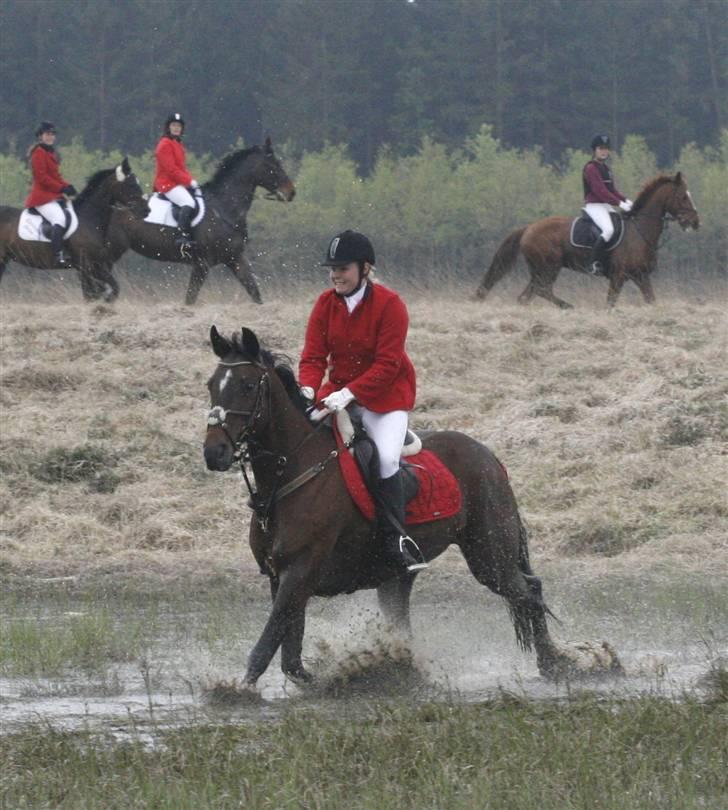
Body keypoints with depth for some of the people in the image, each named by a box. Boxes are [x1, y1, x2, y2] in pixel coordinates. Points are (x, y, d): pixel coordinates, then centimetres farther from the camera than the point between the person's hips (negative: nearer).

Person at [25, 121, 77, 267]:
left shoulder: (51, 153, 21)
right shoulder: (39, 152, -9)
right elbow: (41, 176, -17)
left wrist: (66, 185, 4)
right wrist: (61, 188, -17)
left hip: (54, 196, 11)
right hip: (42, 196, -11)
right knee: (59, 218, -31)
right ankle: (59, 256, -42)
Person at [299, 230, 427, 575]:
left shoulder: (389, 304, -15)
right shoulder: (326, 304, 0)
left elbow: (387, 365, -20)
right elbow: (313, 355, -2)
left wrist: (349, 394, -31)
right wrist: (309, 389, -24)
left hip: (385, 395, -5)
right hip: (338, 391, 5)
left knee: (386, 456, -25)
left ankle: (394, 539, -16)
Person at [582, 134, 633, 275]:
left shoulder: (606, 168, 18)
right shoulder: (591, 168, -11)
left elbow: (612, 189, 20)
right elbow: (600, 190, -20)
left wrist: (625, 200, 3)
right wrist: (619, 203, -23)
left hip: (606, 206, 10)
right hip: (594, 205, -10)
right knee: (608, 229, -30)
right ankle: (593, 263, -29)